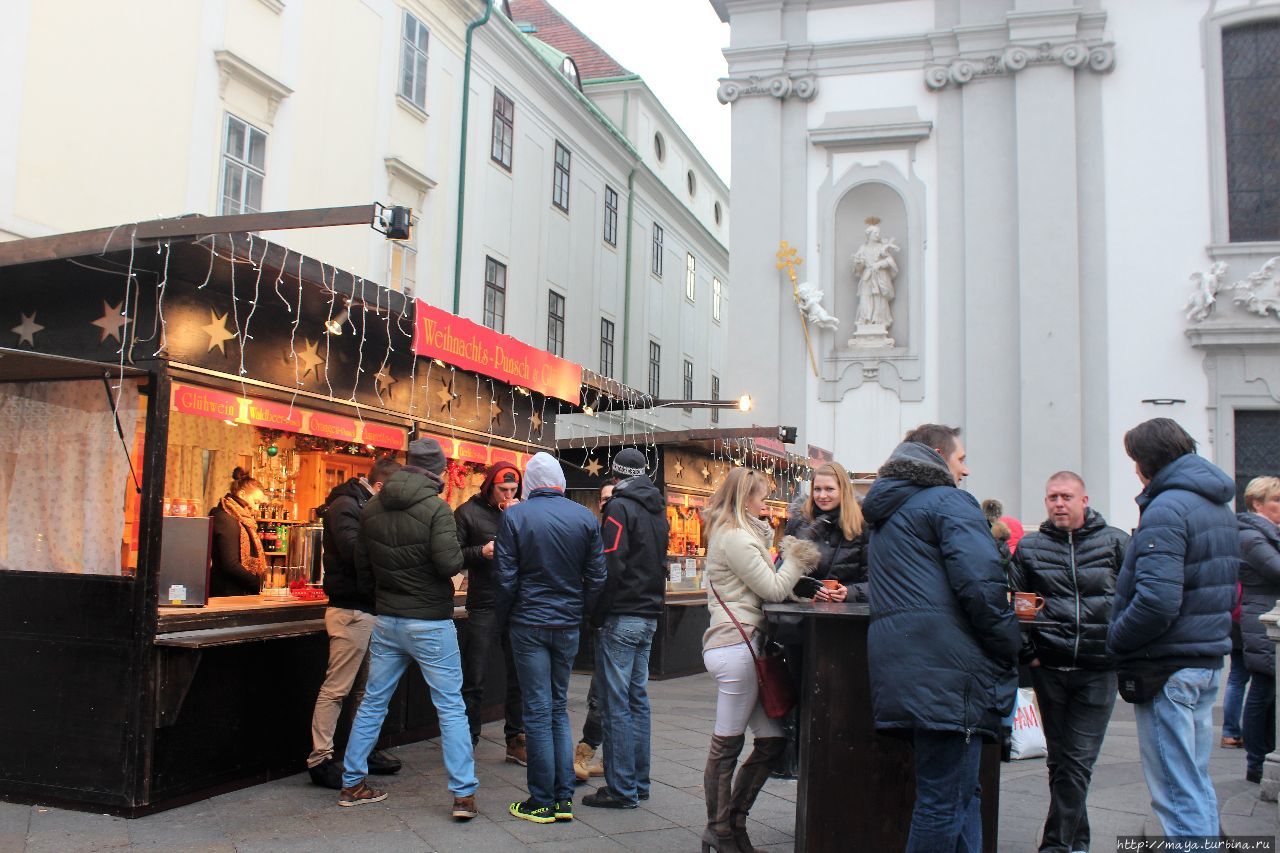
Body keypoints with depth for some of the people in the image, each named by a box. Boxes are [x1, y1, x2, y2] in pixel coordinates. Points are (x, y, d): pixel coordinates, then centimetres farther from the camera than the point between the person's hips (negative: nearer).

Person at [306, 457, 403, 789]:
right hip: (351, 610, -10)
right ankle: (319, 760, 2)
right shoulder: (345, 505, -14)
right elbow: (357, 553, -25)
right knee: (335, 688, -4)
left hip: (367, 609, 10)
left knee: (365, 686, 17)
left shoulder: (366, 505, 15)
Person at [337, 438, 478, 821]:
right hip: (431, 623, -5)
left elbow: (362, 565, 11)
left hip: (387, 621, 5)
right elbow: (449, 564, -22)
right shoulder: (435, 507, -15)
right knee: (451, 707, 2)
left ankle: (352, 784, 24)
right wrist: (465, 555, -1)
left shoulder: (372, 507, 4)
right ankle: (463, 794, 2)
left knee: (372, 703, 16)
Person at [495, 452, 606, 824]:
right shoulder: (586, 518, 0)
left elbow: (506, 578, -8)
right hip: (569, 626, 3)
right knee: (560, 709, 14)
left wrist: (503, 619, 5)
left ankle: (542, 801, 8)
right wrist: (581, 614, 13)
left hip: (529, 625, -3)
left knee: (538, 710, 2)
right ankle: (564, 798, 15)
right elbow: (597, 577, 1)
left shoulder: (514, 516, -8)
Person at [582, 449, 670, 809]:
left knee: (616, 704, -3)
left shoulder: (620, 507, -12)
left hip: (621, 617, -8)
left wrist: (597, 614, -11)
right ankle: (638, 782, 21)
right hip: (650, 616, 8)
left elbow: (610, 566, -18)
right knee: (637, 699, 15)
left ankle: (622, 789, 1)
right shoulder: (657, 509, 14)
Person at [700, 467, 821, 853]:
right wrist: (796, 560, 3)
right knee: (727, 745, 0)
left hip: (744, 644, 10)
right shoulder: (734, 537, -12)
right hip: (736, 644, -10)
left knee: (773, 740, 10)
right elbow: (773, 589, -11)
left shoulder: (737, 533, 21)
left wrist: (792, 561, 9)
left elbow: (765, 588, 22)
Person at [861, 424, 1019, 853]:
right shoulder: (949, 502, -3)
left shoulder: (886, 512, 24)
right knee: (947, 800, -3)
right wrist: (1011, 648, -3)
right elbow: (981, 583, -15)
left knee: (962, 794, 16)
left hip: (898, 668, 9)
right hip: (948, 669, -8)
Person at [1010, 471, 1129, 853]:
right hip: (1049, 668, 2)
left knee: (1078, 762, -4)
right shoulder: (1029, 547, 5)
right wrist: (1028, 652, -1)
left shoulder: (1115, 542, 1)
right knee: (1060, 760, 11)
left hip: (1098, 671, -2)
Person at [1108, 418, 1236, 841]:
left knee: (1178, 796, -3)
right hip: (1208, 662, 10)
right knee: (1197, 784, 19)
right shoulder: (1220, 507, 14)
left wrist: (1115, 641, -12)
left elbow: (1157, 601, -25)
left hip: (1167, 669, -10)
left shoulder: (1166, 509, -17)